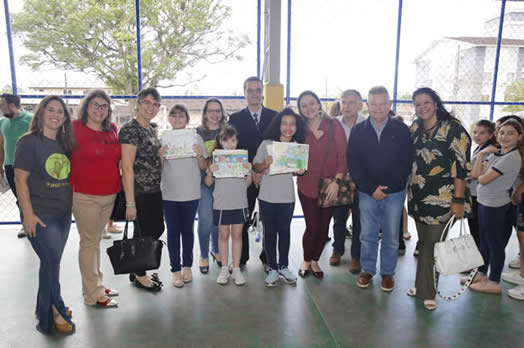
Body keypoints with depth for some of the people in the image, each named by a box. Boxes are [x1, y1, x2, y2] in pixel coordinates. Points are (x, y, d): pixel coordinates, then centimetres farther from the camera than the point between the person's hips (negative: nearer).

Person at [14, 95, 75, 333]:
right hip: (41, 215, -6)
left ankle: (46, 307, 32)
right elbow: (20, 180, -12)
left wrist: (72, 204, 12)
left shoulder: (64, 143, 9)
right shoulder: (29, 141, -9)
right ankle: (54, 312, 14)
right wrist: (28, 214, -15)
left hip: (63, 214, 6)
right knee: (51, 262, -5)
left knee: (51, 262, 15)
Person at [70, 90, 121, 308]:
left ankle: (97, 284, 30)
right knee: (89, 242, 3)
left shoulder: (113, 130, 7)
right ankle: (93, 295, 13)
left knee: (96, 240, 18)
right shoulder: (75, 129, -9)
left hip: (109, 195, 6)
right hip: (85, 196, -5)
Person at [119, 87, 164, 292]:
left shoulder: (150, 129, 12)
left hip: (154, 191, 9)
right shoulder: (130, 129, -15)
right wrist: (130, 203, -22)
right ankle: (140, 276, 26)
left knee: (157, 229, 16)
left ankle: (139, 270, 34)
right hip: (139, 193, -9)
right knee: (143, 234, 4)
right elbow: (127, 168, -20)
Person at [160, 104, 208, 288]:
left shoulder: (195, 138, 2)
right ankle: (176, 269, 14)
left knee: (187, 230, 10)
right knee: (173, 231, 5)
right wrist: (159, 154, -17)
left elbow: (204, 167, 3)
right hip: (169, 194, 0)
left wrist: (200, 155, -16)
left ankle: (187, 266, 23)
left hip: (191, 193, 0)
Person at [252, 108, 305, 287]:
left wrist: (301, 171, -9)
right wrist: (265, 164, -23)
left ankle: (283, 266, 26)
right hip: (267, 197, -2)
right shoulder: (267, 144, -5)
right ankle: (272, 268, 20)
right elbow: (255, 167, -3)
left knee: (284, 231, 11)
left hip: (287, 197, 2)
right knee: (269, 232, 8)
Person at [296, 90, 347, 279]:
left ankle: (315, 261, 30)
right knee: (312, 227, -1)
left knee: (324, 226, 9)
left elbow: (342, 155, -4)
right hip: (307, 185, 0)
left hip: (330, 186, 0)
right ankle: (306, 261, 25)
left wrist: (336, 181, -12)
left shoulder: (334, 125, -2)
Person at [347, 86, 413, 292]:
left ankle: (388, 273, 26)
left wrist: (387, 188, -9)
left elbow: (407, 163, -2)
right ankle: (367, 270, 26)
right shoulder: (358, 131, 2)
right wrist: (371, 188, -10)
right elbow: (353, 164, -1)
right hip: (367, 193, 1)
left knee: (391, 236, 9)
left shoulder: (401, 130, -1)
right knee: (367, 235, 9)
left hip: (394, 193, 0)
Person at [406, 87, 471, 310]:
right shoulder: (414, 128, 8)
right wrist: (407, 189, 12)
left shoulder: (452, 128, -9)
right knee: (423, 242, 12)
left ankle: (426, 290, 14)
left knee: (431, 243, -1)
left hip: (442, 197, -5)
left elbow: (462, 165, -13)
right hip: (418, 195, 5)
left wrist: (459, 200, -17)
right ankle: (423, 287, 25)